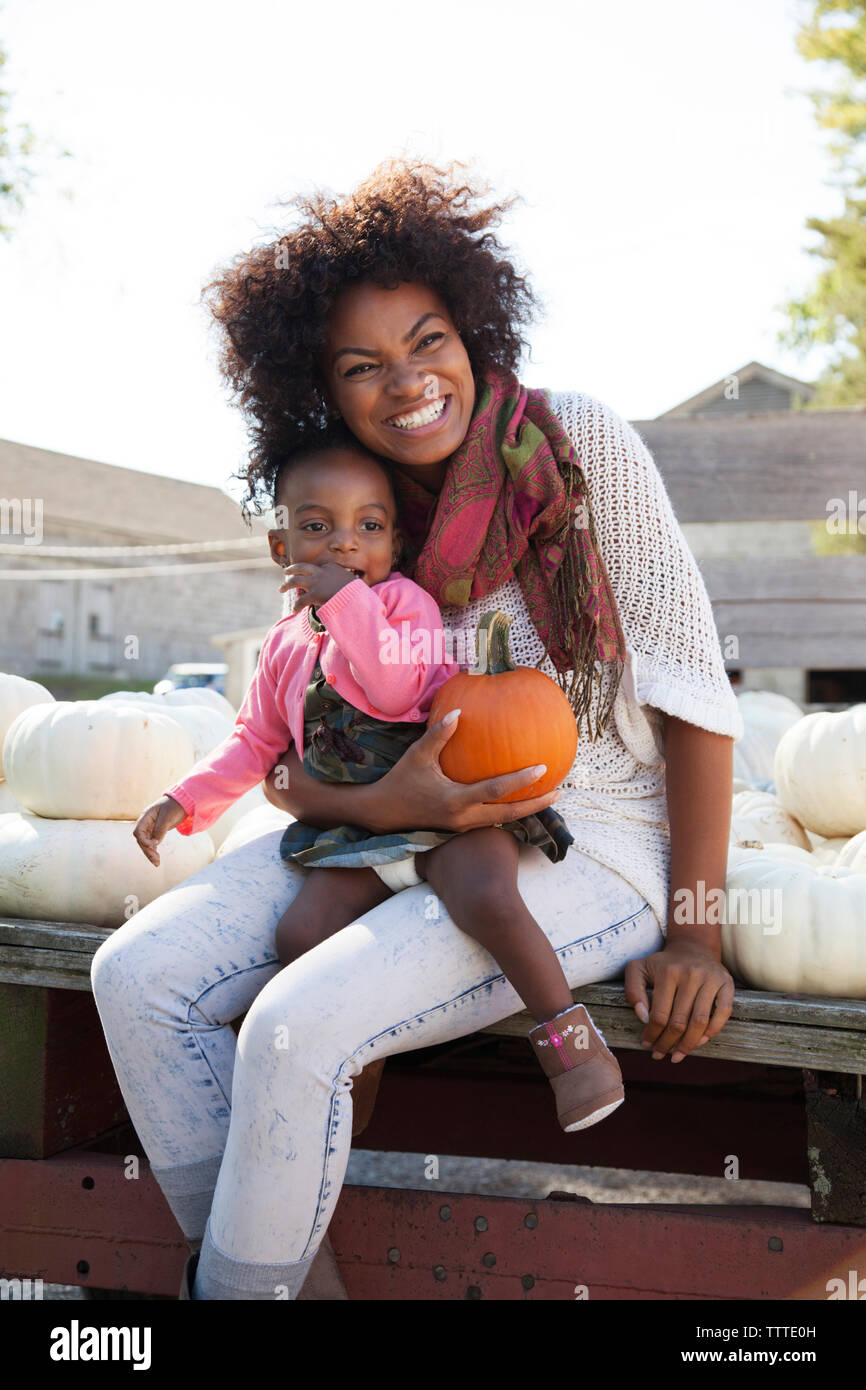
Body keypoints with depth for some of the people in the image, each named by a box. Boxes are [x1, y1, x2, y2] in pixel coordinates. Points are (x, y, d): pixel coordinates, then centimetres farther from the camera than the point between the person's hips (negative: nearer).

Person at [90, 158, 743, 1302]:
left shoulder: (583, 445, -11)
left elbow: (692, 684, -11)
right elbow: (290, 763, 5)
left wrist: (693, 929, -14)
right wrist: (377, 804, -20)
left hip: (592, 849, -5)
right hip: (403, 831, 6)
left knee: (297, 1028, -27)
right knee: (138, 974, -10)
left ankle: (240, 1284, -1)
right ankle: (256, 1263, 2)